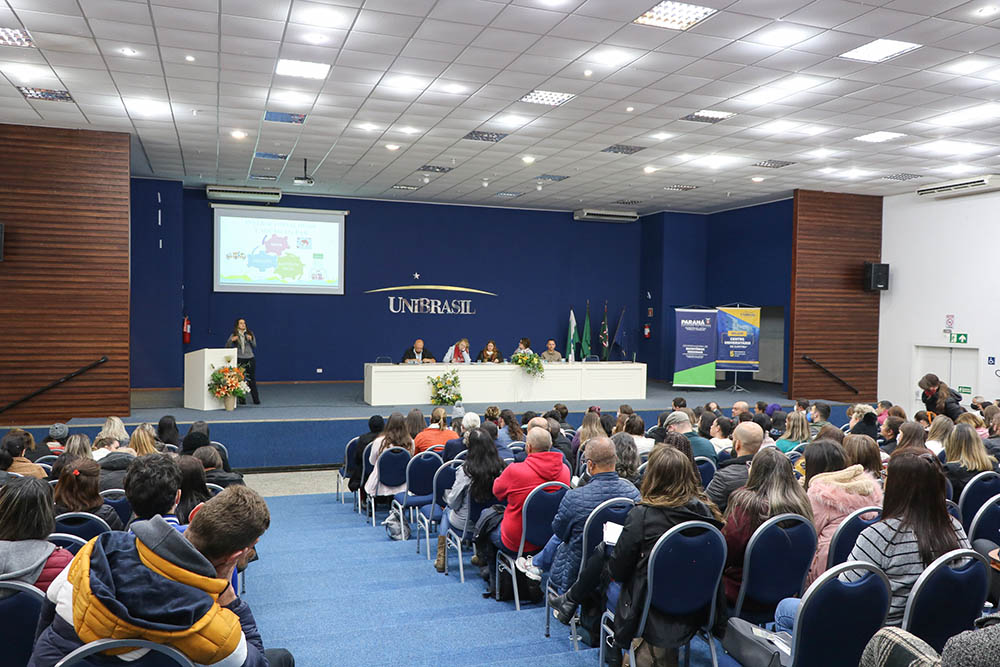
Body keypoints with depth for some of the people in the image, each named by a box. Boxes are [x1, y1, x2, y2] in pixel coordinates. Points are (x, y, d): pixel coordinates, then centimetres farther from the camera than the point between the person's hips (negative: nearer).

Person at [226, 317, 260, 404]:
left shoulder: (250, 333, 8)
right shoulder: (234, 335, 3)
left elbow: (254, 345, 4)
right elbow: (227, 346, -3)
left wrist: (251, 339, -15)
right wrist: (231, 340, -22)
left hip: (250, 358, 1)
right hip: (239, 359, -1)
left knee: (252, 379, 1)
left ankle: (256, 399, 5)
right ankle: (242, 399, 6)